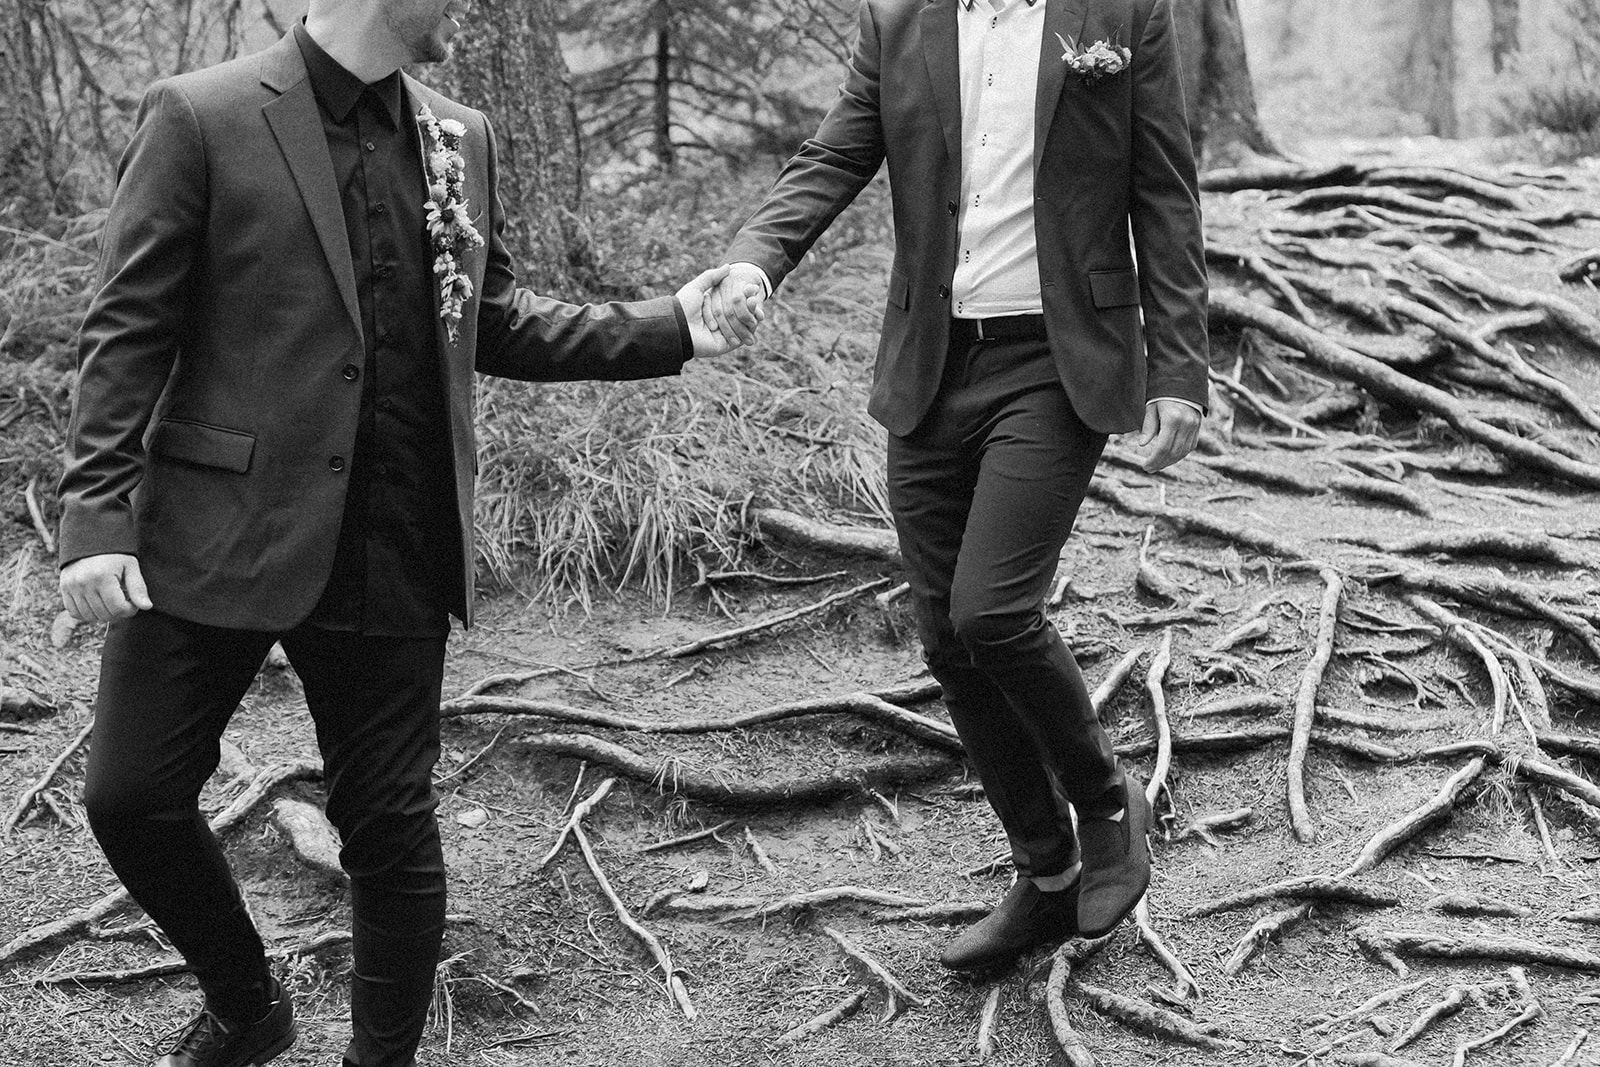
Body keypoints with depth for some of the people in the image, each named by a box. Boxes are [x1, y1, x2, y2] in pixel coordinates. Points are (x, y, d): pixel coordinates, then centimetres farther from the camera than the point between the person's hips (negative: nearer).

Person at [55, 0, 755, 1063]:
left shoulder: (461, 138, 10)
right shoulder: (201, 118, -5)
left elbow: (496, 322, 16)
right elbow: (130, 330, -5)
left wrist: (663, 329, 5)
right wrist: (99, 517, -13)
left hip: (396, 562, 3)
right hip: (215, 537, -2)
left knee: (392, 825, 6)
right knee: (133, 795, 3)